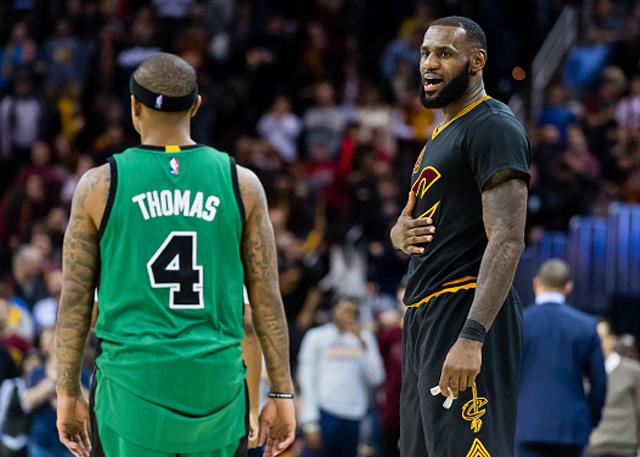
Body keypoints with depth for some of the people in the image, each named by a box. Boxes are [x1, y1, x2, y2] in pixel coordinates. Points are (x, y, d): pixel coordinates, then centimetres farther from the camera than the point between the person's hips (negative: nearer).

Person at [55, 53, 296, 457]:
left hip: (133, 384, -1)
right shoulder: (241, 184, 4)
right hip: (217, 385, 2)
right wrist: (282, 394, 9)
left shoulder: (101, 186, 1)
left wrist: (68, 392, 11)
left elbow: (75, 301, 3)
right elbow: (267, 296, 4)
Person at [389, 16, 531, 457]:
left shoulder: (494, 127, -10)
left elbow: (507, 240, -20)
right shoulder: (441, 133, 21)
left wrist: (473, 337, -29)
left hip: (466, 310, -10)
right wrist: (400, 233, 4)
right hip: (425, 313, 10)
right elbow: (411, 219, 31)